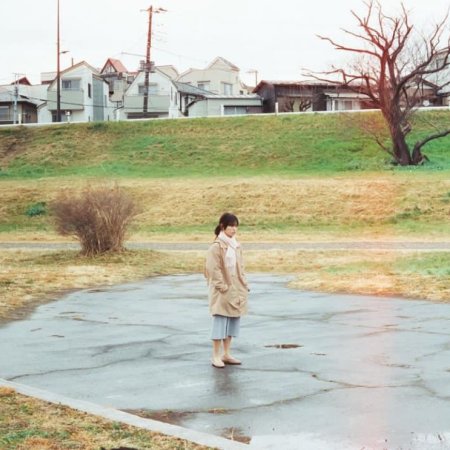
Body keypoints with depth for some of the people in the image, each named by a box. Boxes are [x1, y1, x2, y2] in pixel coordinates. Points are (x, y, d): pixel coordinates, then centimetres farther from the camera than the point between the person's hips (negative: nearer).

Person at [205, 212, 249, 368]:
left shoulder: (236, 246, 11)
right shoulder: (216, 246, -12)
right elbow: (214, 269, -15)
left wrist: (244, 285, 9)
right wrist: (222, 287, -18)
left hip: (236, 290, 7)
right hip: (222, 291, -7)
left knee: (233, 321, 10)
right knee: (220, 321, -4)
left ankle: (226, 354, 19)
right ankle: (216, 356, 2)